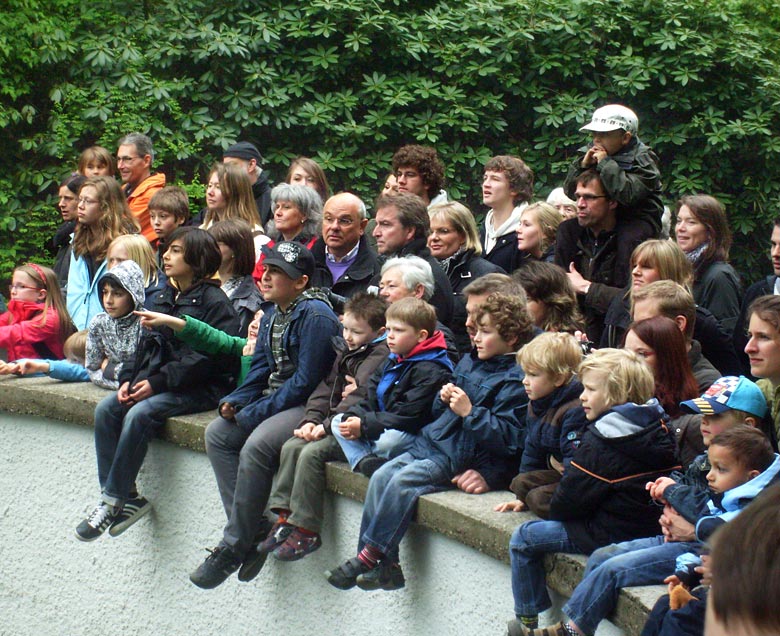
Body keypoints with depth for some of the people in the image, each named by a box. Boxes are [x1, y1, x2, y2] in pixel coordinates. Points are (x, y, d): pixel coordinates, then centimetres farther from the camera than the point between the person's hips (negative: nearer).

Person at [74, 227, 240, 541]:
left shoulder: (213, 301, -10)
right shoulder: (165, 297, 16)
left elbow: (206, 356, -19)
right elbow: (147, 344, 17)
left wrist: (158, 382, -21)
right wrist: (129, 378, -1)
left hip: (200, 388, -8)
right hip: (157, 383, 8)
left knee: (140, 414, -29)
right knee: (106, 409, -12)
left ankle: (113, 501, -20)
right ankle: (127, 497, -12)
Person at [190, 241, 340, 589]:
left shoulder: (315, 315, -16)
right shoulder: (271, 315, 13)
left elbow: (306, 380, -19)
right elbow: (261, 368, 17)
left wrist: (254, 413, -17)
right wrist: (235, 401, -3)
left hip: (308, 404, -10)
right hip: (275, 401, 10)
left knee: (256, 446, -30)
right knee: (217, 434, -5)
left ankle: (235, 546, -18)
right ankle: (253, 527, -9)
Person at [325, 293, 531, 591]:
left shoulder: (516, 381, -9)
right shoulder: (469, 363, 17)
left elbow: (510, 438, -17)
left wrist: (469, 412, -21)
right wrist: (445, 399, 3)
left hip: (465, 456, -8)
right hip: (433, 441, 8)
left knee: (403, 481, -26)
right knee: (382, 476, -12)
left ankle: (370, 554, -19)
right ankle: (385, 565, -14)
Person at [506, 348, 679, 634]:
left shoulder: (599, 442, -20)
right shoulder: (659, 430, 2)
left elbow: (571, 498, -16)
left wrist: (555, 509, 9)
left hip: (610, 534, -9)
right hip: (649, 527, 9)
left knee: (523, 538, 5)